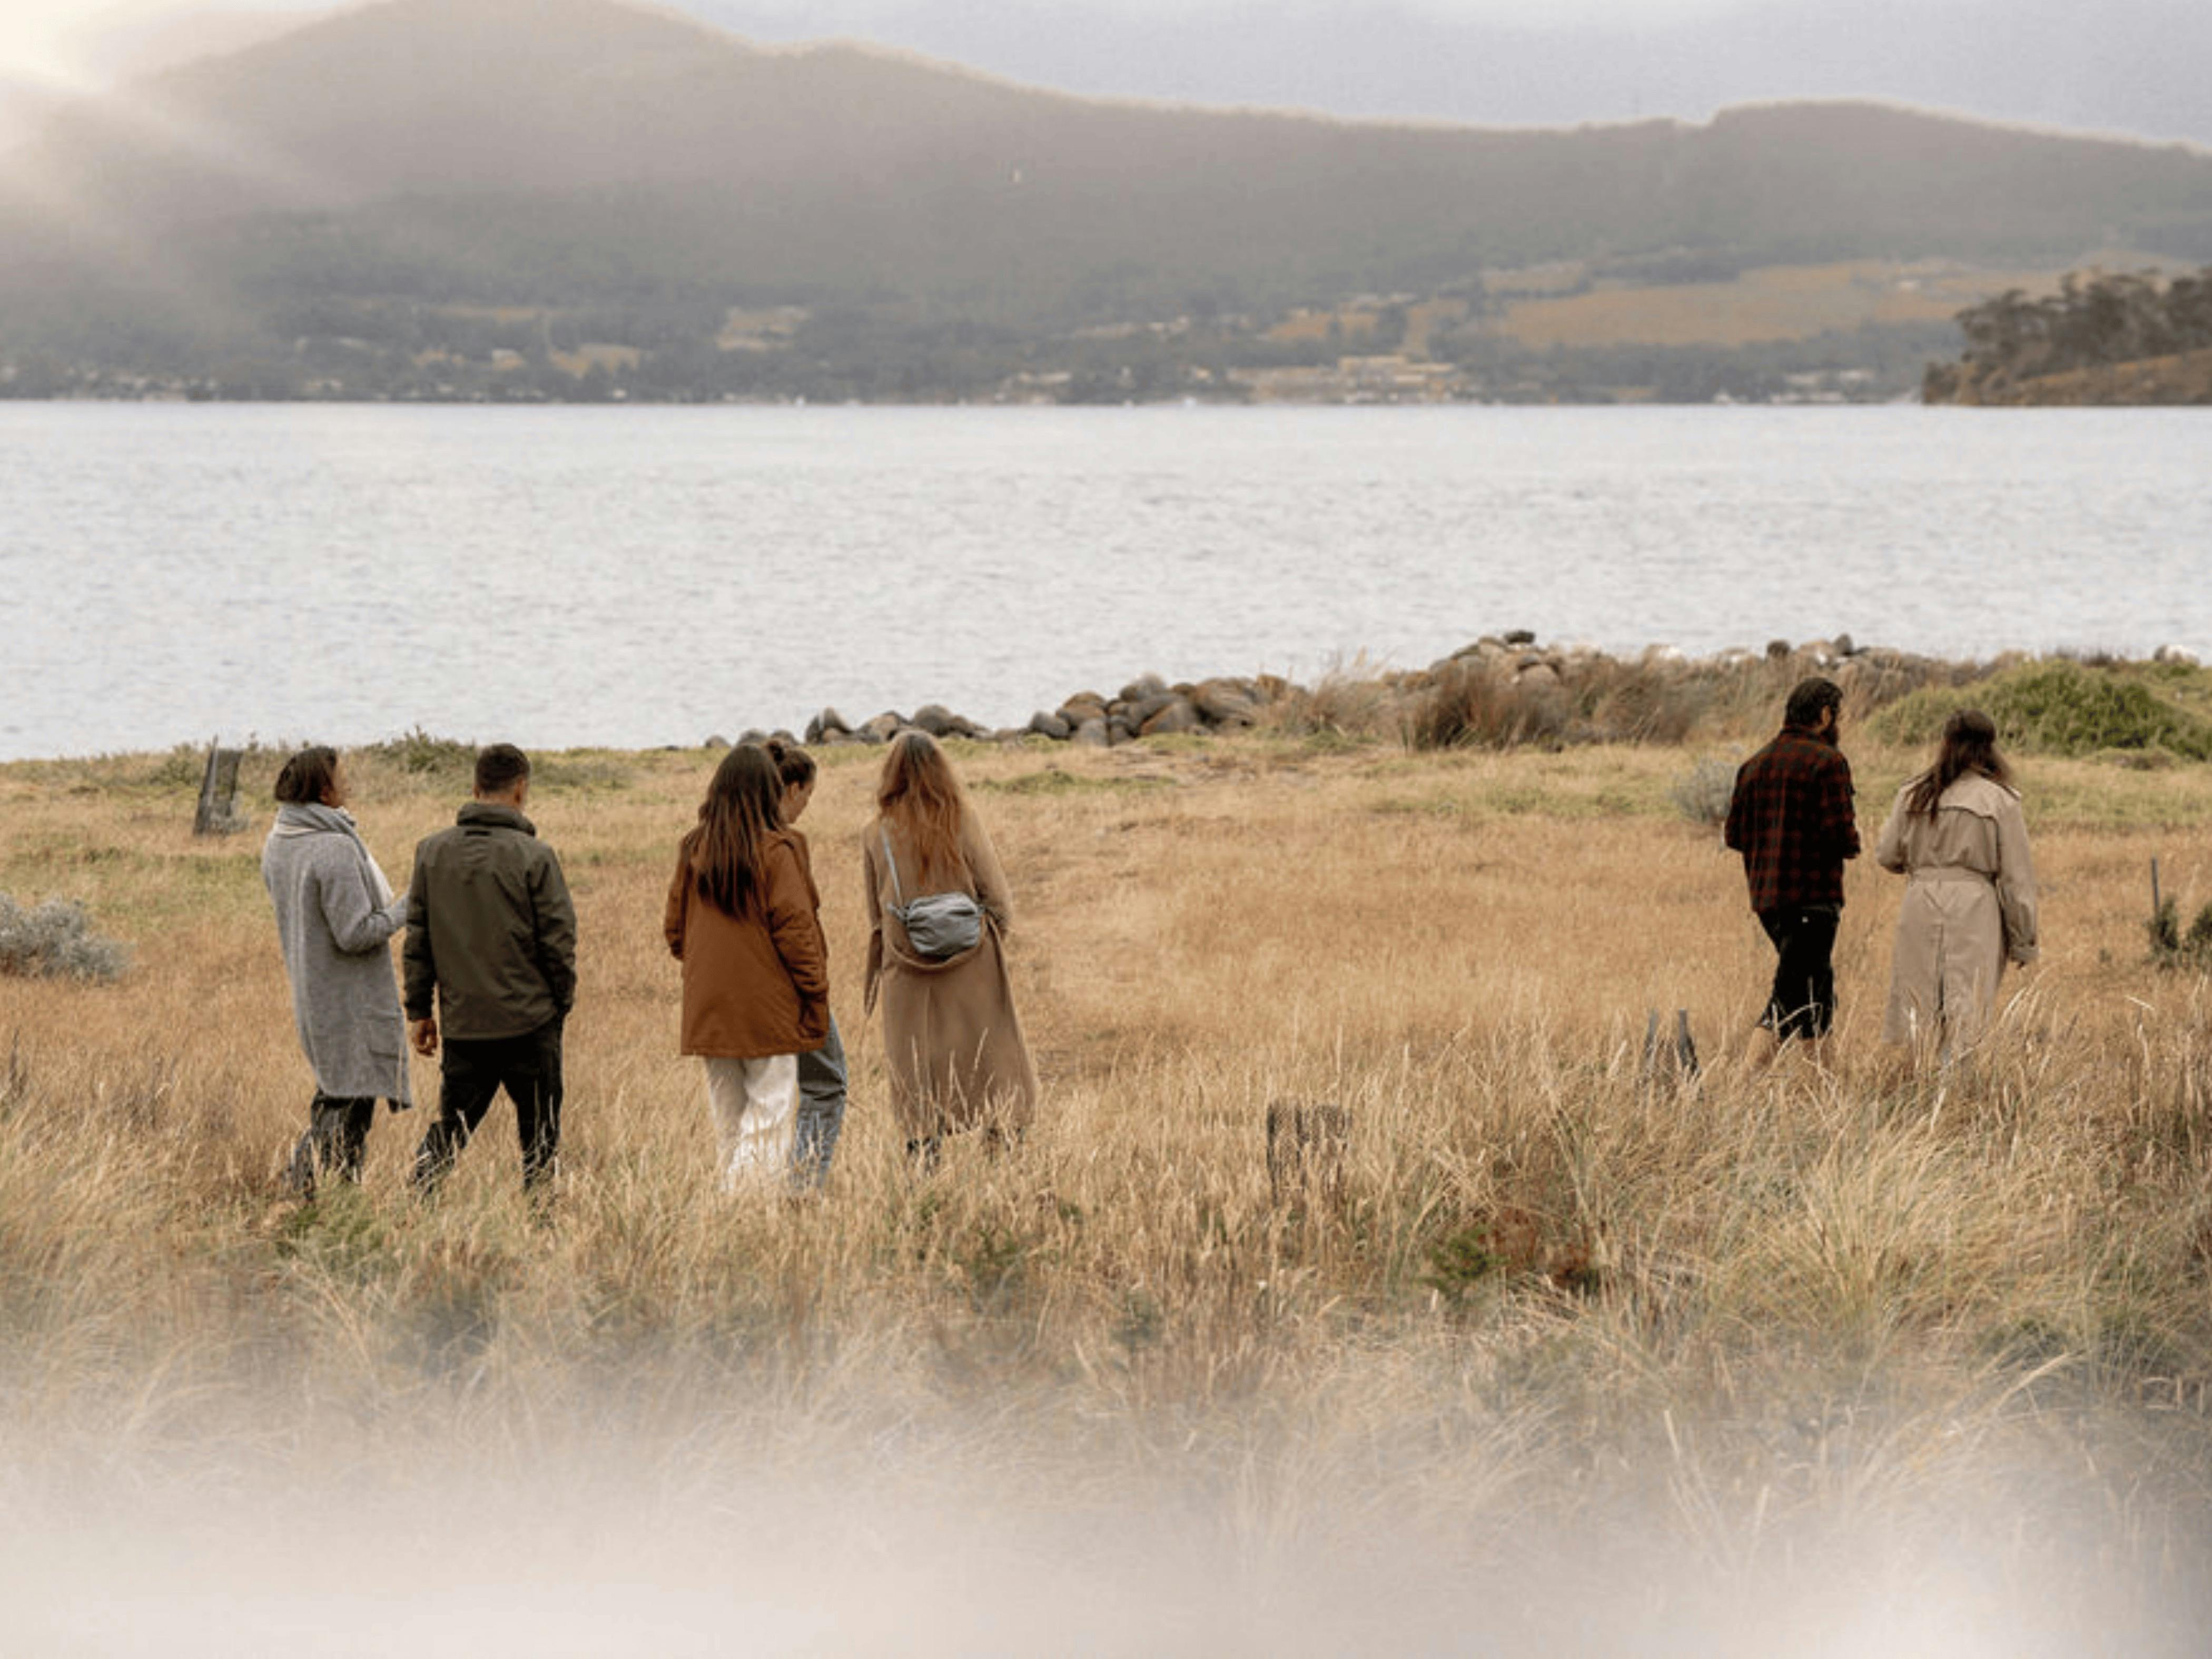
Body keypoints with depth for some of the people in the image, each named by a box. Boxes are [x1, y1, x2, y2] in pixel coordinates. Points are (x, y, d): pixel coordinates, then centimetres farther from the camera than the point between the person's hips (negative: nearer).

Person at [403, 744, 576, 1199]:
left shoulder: (432, 852, 3)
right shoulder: (534, 857, -11)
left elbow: (417, 939, 6)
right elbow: (558, 941, -8)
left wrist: (419, 1009, 13)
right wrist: (561, 1004, 6)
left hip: (461, 1024, 4)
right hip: (529, 1022, -4)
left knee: (450, 1131, 12)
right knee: (539, 1134, 9)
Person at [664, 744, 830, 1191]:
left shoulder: (694, 849, 4)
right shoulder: (775, 849, -10)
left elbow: (674, 928, 11)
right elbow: (794, 929, -10)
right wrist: (816, 992, -2)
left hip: (708, 1011, 5)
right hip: (768, 1006, -5)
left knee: (728, 1116, 13)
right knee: (770, 1109, -3)